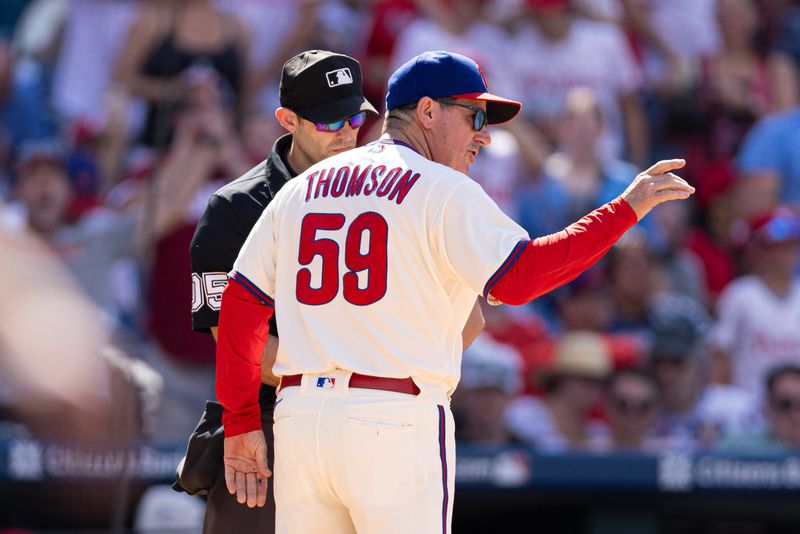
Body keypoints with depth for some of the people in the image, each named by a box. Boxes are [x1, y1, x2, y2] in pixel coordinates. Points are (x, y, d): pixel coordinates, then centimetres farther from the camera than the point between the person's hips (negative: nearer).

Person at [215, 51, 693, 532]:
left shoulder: (300, 190, 17)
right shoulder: (442, 190, -3)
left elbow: (241, 303, 12)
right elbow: (516, 278, -16)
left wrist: (241, 423, 14)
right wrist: (625, 210, -11)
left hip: (299, 417, 6)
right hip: (394, 420, -6)